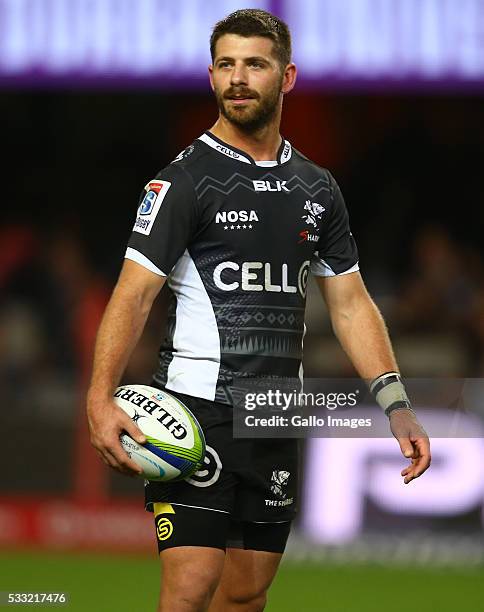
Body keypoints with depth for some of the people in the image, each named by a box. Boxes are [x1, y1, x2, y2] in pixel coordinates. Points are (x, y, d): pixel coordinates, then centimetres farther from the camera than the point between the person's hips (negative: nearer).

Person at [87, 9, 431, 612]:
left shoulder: (316, 188, 13)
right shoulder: (185, 179, -5)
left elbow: (350, 302, 16)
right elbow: (133, 293, -12)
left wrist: (395, 404, 6)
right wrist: (101, 398, -26)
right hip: (199, 408, -6)